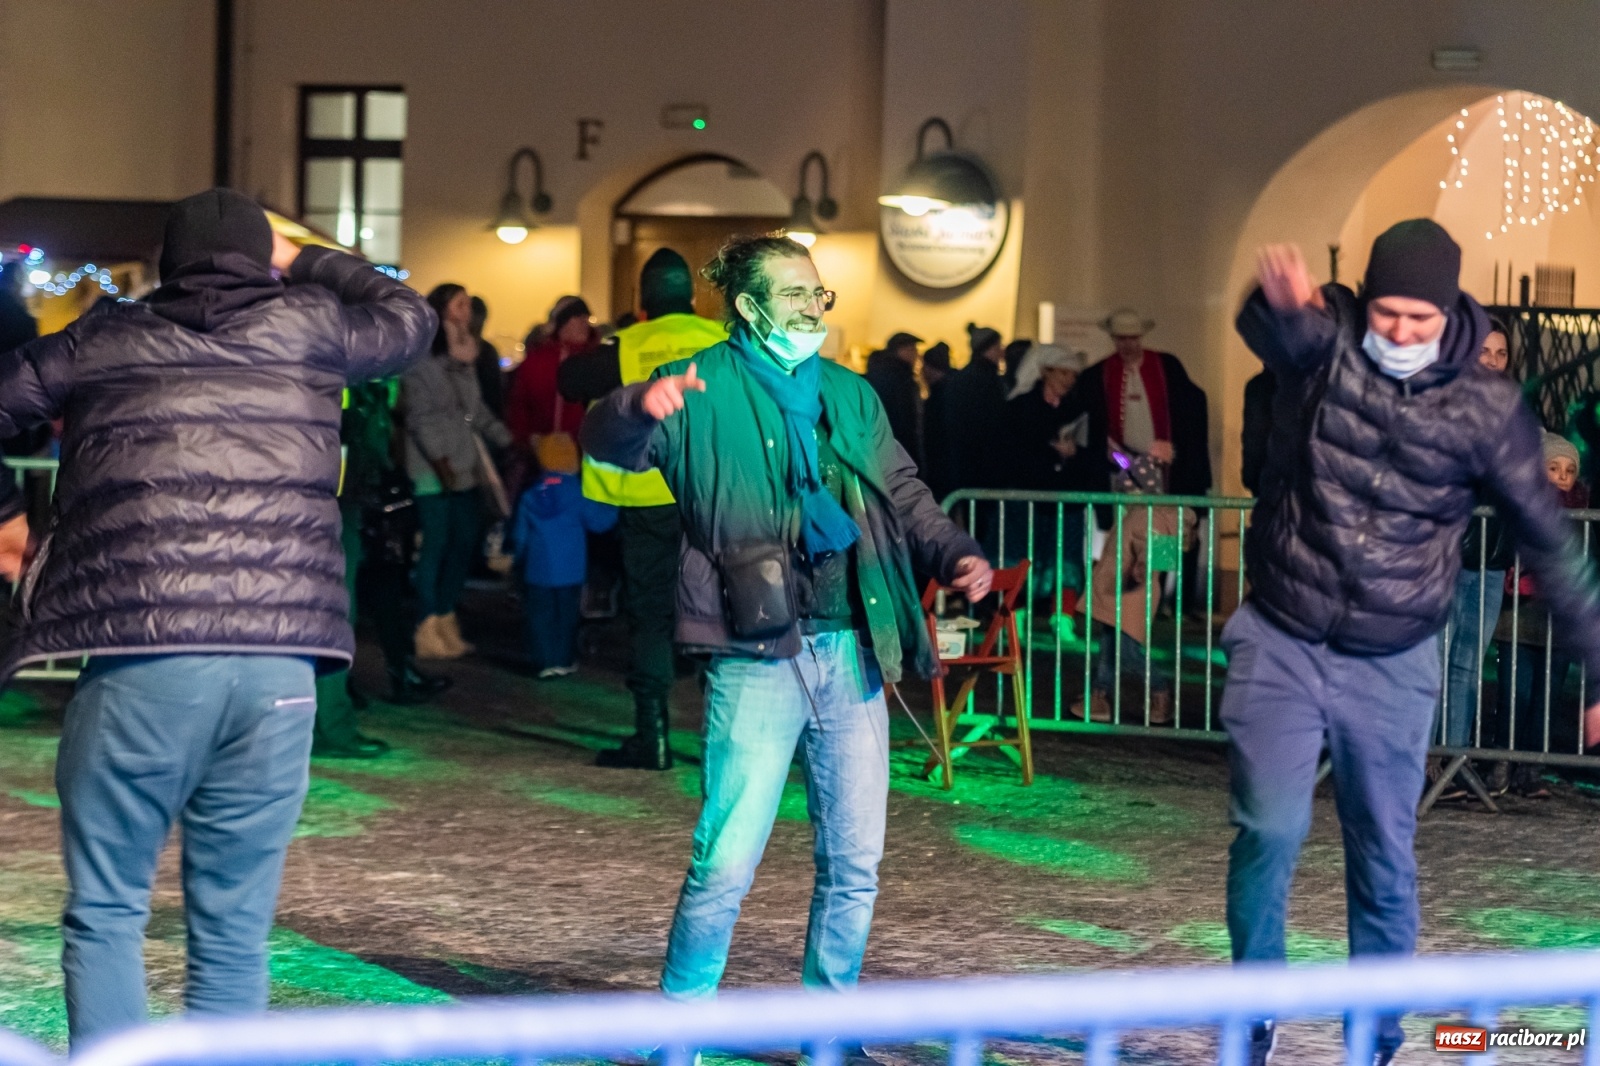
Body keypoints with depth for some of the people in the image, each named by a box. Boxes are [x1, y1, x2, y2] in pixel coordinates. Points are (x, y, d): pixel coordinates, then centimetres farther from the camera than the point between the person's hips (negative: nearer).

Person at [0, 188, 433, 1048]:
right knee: (235, 929, 8)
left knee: (105, 913, 6)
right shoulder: (303, 326, 12)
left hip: (139, 662, -1)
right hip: (279, 670, 1)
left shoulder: (104, 341, 12)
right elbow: (407, 321, 31)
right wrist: (305, 259, 40)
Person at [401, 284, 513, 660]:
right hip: (434, 470, -8)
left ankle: (445, 621, 18)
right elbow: (420, 414, -12)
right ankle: (429, 629, -1)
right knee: (435, 543, -7)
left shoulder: (465, 356, 18)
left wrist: (507, 441, 14)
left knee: (466, 541, 7)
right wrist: (440, 459, -18)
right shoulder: (422, 359, -8)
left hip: (466, 465, 8)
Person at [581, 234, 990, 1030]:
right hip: (757, 656, -6)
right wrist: (640, 407, -37)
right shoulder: (706, 392, 0)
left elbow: (903, 494, 23)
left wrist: (953, 553, 4)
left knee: (855, 864, 9)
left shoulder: (850, 395, 17)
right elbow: (609, 444, -14)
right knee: (727, 863, -9)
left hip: (852, 651, 6)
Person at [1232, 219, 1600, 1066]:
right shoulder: (1324, 338, -7)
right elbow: (1270, 328, -33)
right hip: (1282, 644, -1)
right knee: (1269, 829, -10)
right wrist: (1279, 298, -58)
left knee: (1384, 855, 6)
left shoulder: (1488, 408, -5)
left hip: (1392, 666, 1)